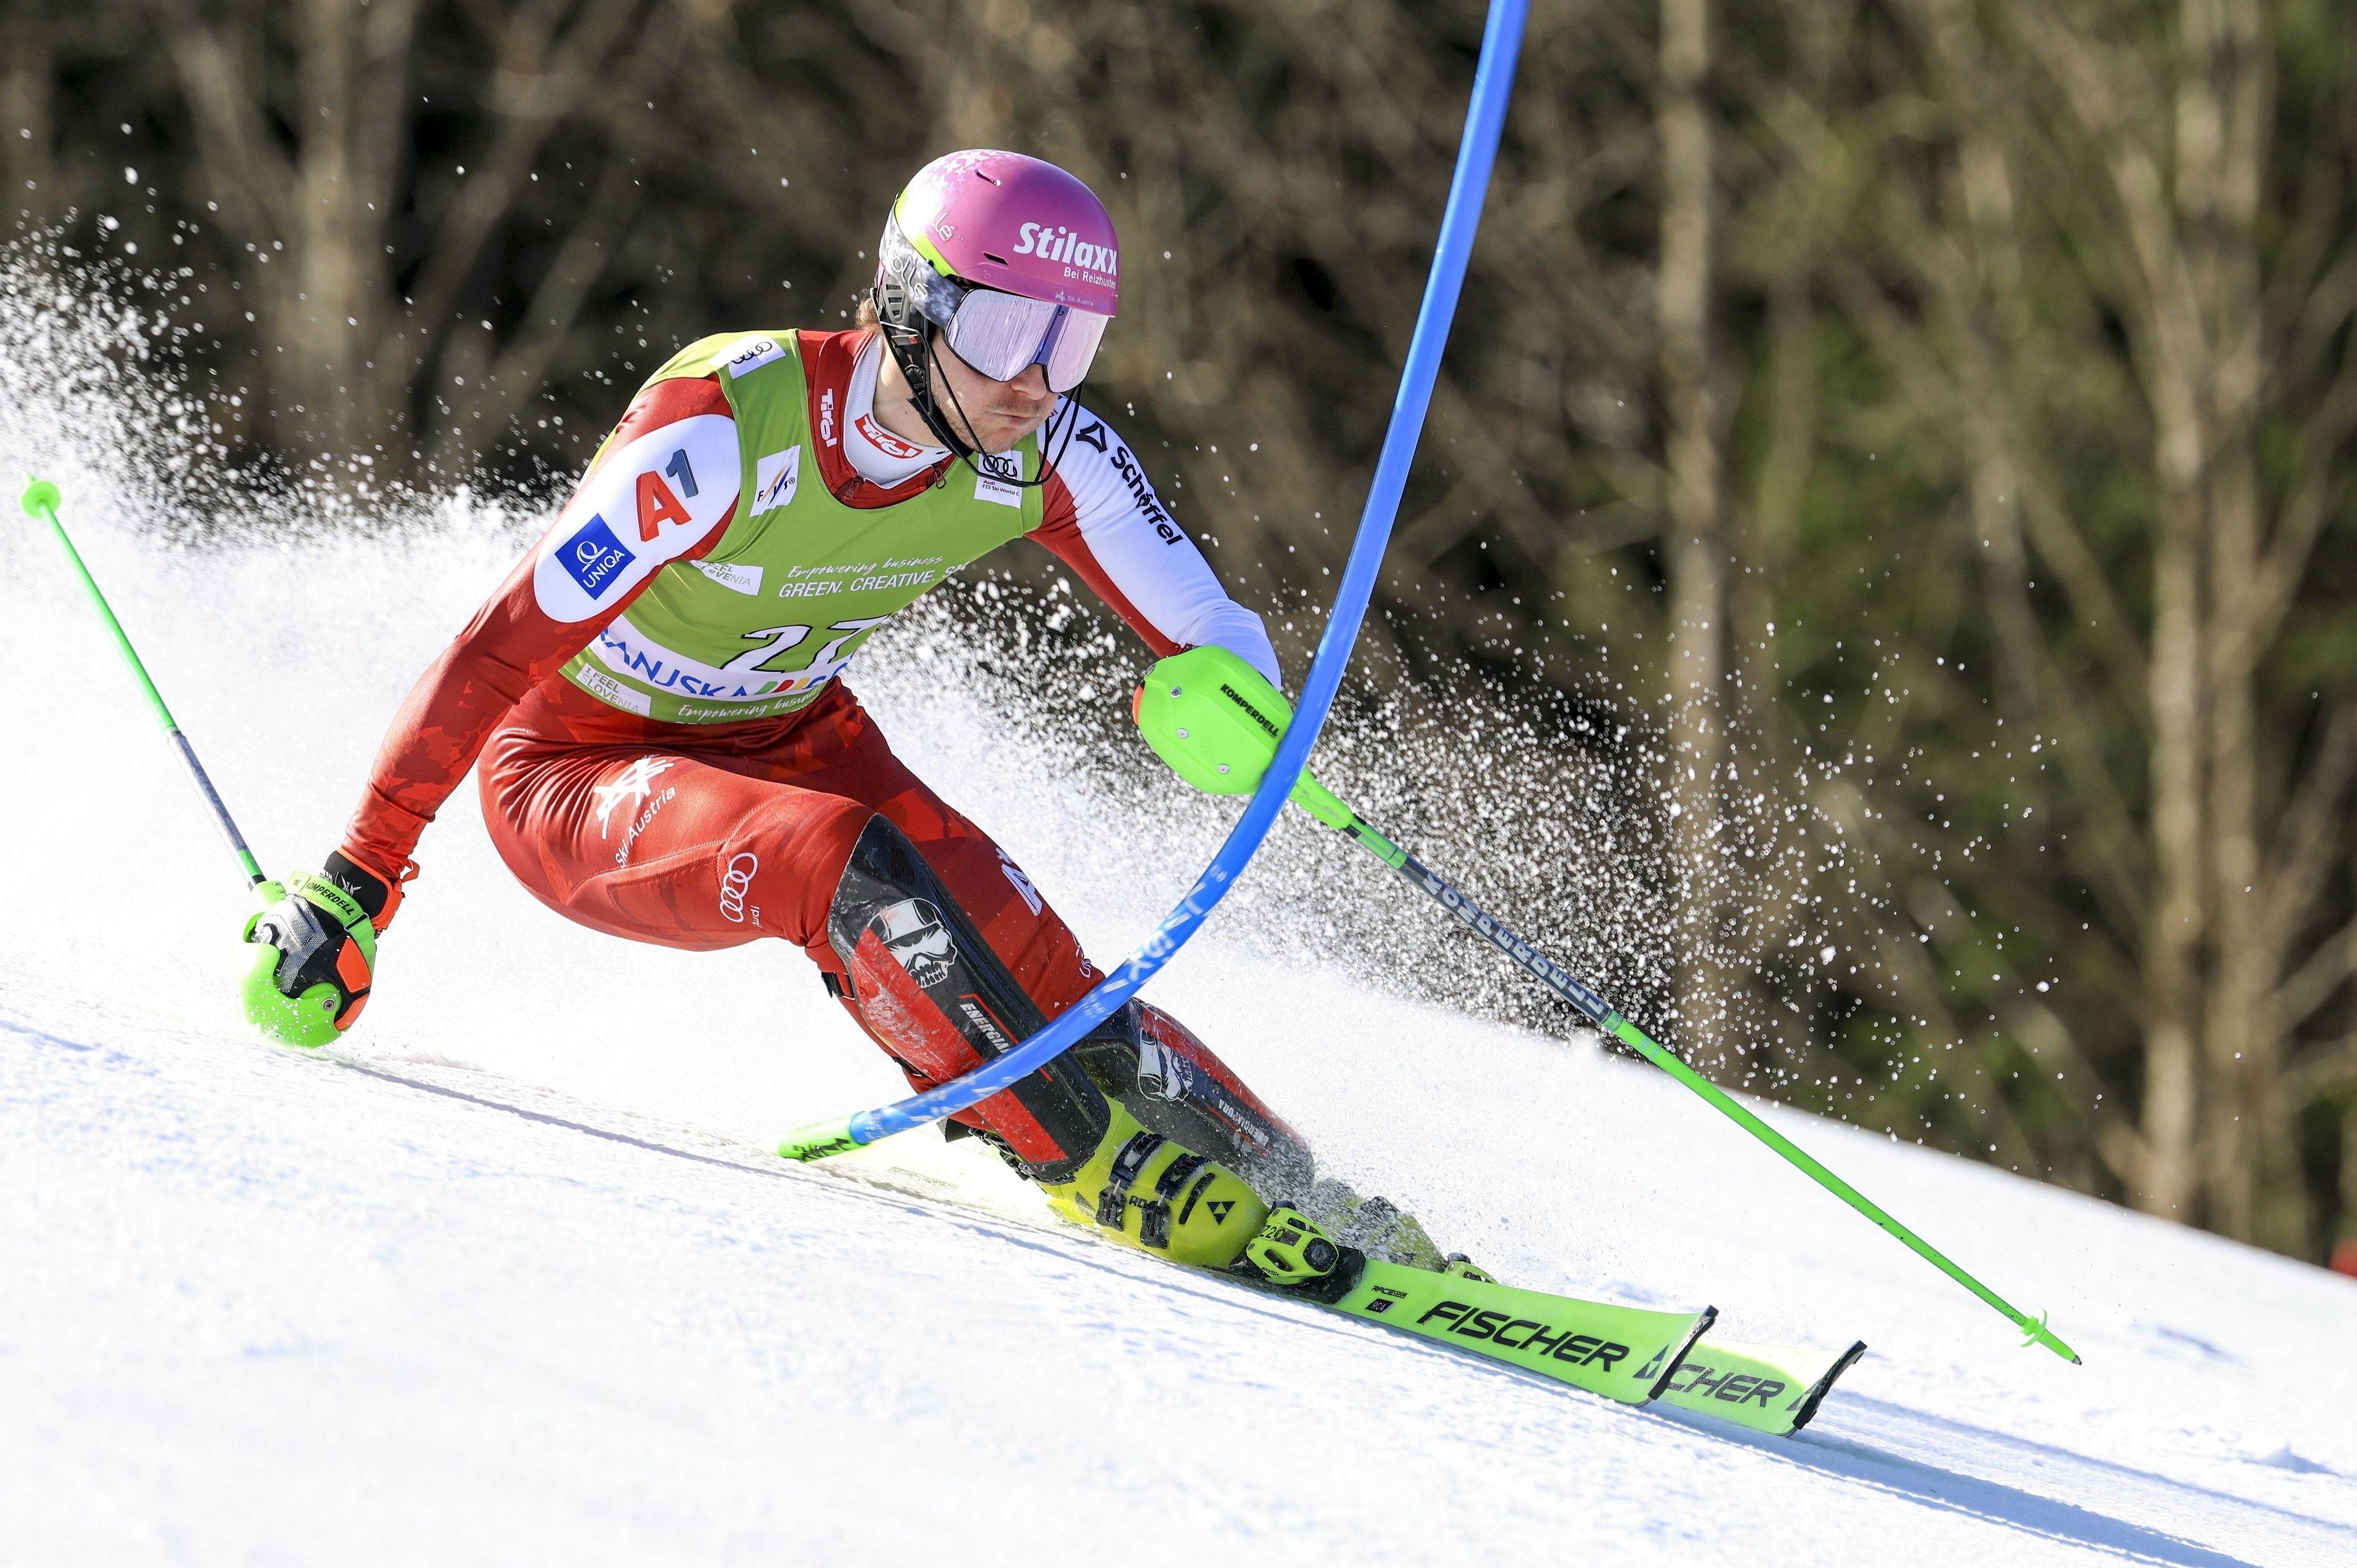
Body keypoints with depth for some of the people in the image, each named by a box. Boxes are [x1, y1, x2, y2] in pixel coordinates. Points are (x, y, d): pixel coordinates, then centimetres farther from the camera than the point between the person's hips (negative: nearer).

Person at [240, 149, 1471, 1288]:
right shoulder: (724, 432, -33)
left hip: (793, 741, 5)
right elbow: (502, 647, -30)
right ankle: (1111, 1172, -25)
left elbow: (1215, 635, -14)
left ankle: (1278, 1189, -13)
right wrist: (355, 883, -30)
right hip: (577, 772, -5)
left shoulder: (1044, 453, -18)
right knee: (853, 866, -33)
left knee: (1006, 953, -21)